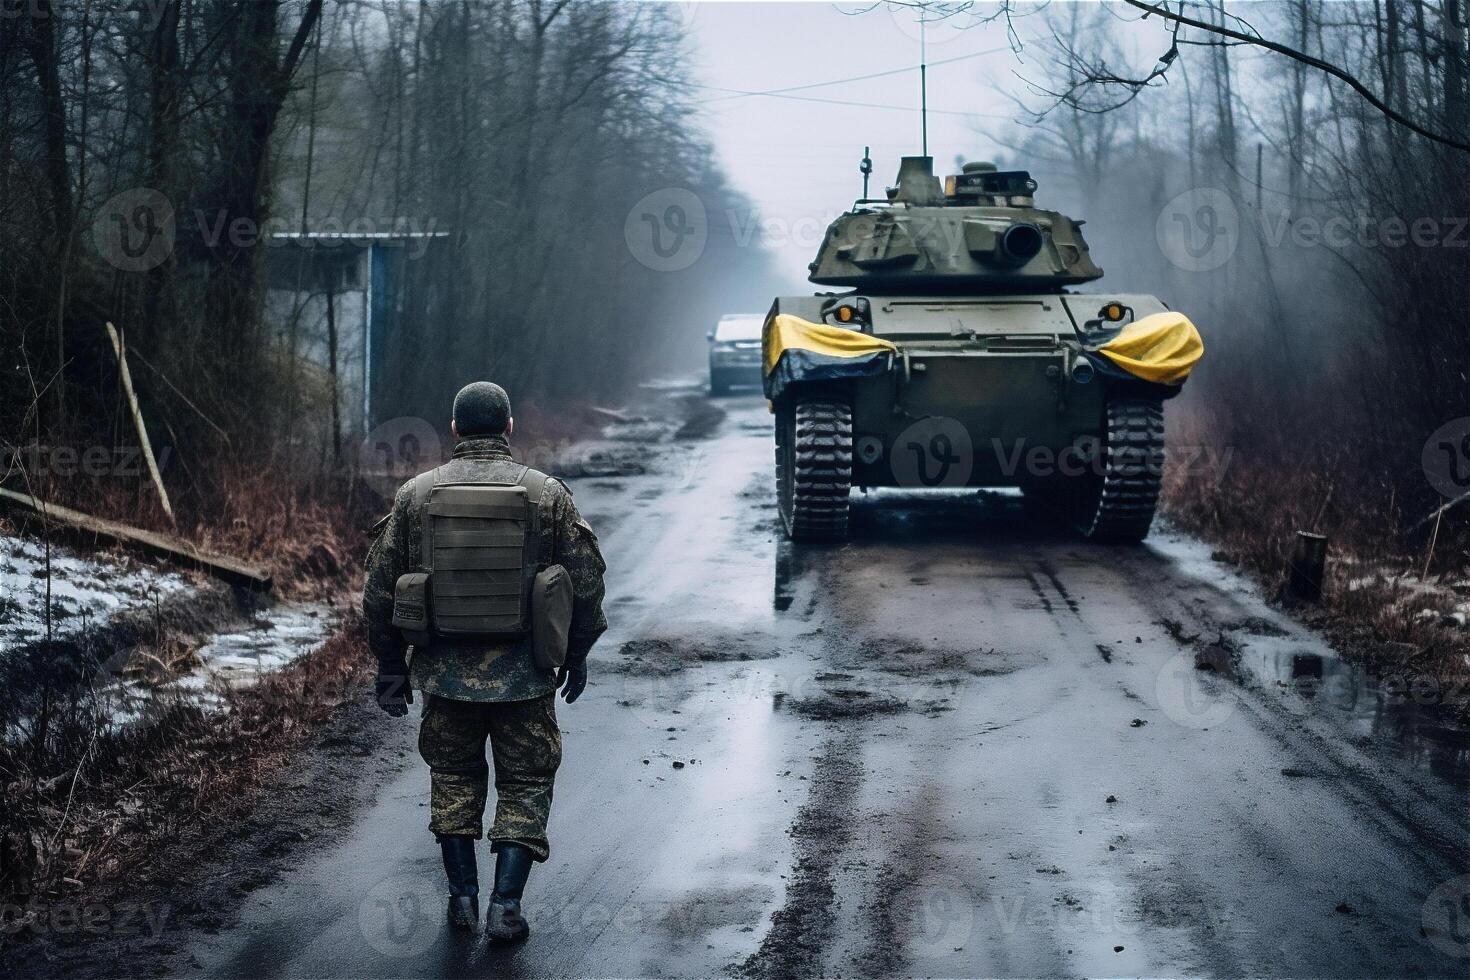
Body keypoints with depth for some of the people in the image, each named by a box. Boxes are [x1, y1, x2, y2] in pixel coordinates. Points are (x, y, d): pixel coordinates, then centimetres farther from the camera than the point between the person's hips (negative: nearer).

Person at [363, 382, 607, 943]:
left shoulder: (415, 497, -1)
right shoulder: (548, 494, -4)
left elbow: (380, 588, 2)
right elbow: (586, 582, -2)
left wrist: (391, 667, 12)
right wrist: (576, 657, 12)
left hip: (445, 671, 1)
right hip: (524, 675, -1)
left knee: (453, 778, 19)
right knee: (525, 785, 11)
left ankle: (462, 897, 20)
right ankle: (505, 907, 3)